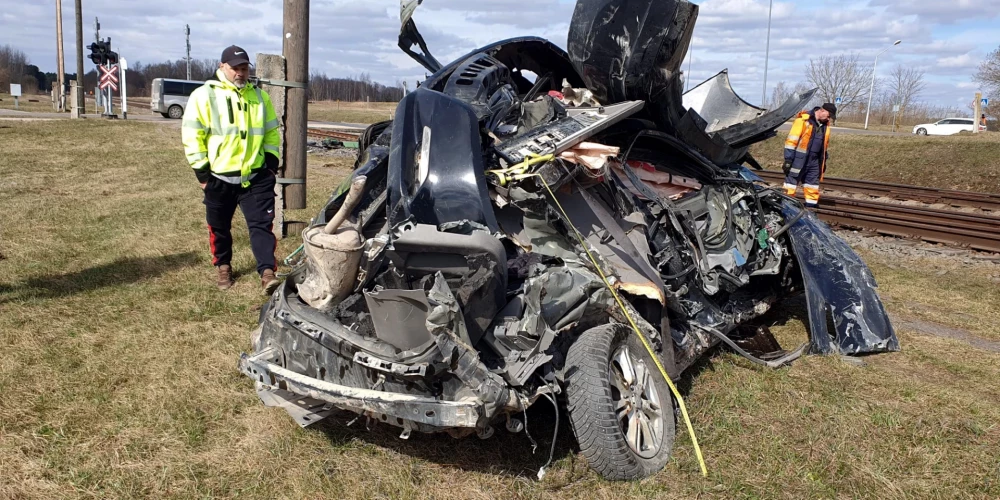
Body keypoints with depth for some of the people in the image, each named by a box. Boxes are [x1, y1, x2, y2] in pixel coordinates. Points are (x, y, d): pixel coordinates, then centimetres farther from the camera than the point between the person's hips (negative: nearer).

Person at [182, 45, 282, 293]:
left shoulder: (259, 96, 8)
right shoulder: (204, 95, -6)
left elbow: (272, 131, 16)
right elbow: (192, 135, -7)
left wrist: (272, 160, 5)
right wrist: (201, 170, -9)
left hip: (257, 176, 2)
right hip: (219, 177, -1)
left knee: (262, 224, -6)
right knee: (219, 227, 14)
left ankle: (268, 272, -9)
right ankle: (223, 267, 34)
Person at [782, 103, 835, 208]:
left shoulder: (825, 124, 10)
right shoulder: (803, 120, -13)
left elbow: (825, 143, 23)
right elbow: (791, 140, -15)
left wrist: (824, 161, 24)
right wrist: (788, 160, -17)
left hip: (814, 161, 7)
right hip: (799, 160, -7)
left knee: (813, 184, 12)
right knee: (791, 183, -3)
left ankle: (812, 205, 20)